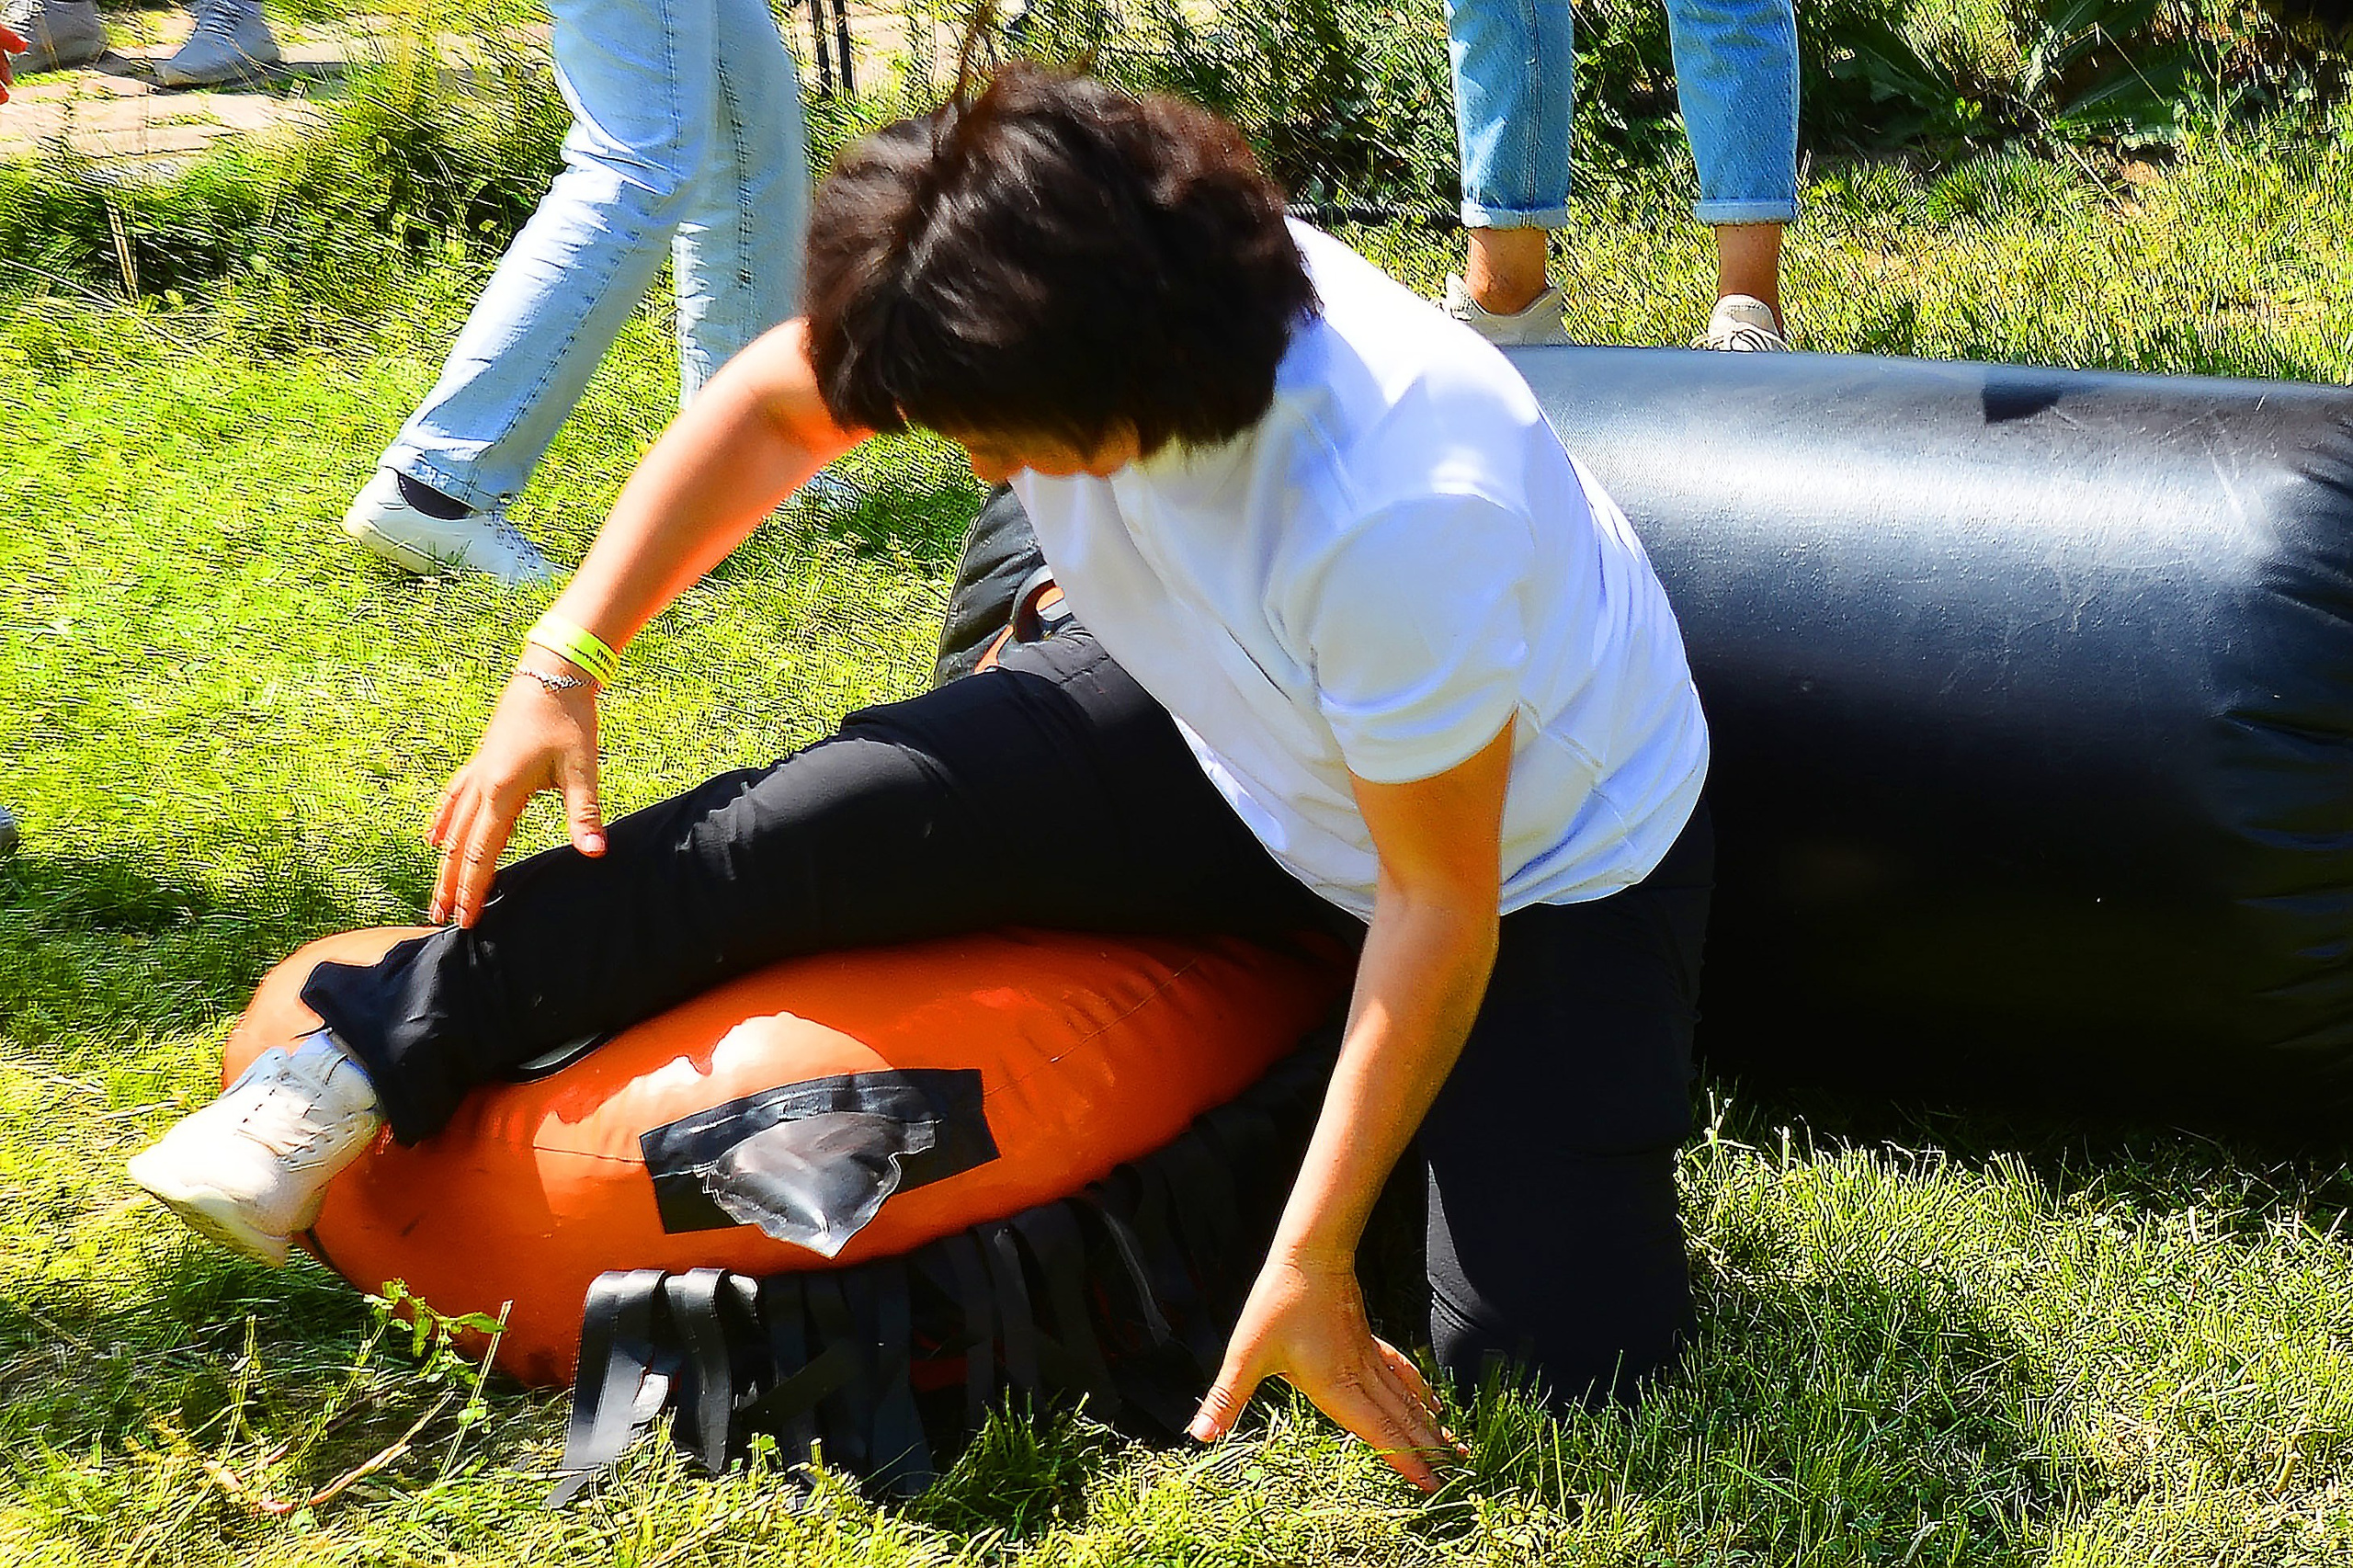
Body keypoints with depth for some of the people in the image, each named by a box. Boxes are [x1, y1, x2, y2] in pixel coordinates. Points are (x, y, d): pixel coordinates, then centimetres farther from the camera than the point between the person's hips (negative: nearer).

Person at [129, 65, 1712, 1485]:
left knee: (1554, 1368, -16)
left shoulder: (1401, 511, -41)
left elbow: (1443, 908, -30)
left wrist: (1311, 1270, -25)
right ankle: (377, 1054, -1)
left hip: (1546, 857, -4)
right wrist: (563, 668, -8)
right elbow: (775, 404, -5)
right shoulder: (1069, 296, -24)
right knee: (836, 820, -16)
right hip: (1230, 734, 5)